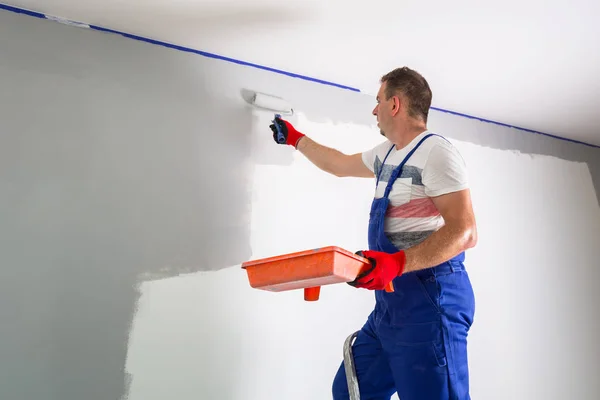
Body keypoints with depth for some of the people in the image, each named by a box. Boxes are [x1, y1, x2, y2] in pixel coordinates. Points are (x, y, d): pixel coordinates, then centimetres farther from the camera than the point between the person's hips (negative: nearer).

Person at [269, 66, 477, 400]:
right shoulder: (387, 153, 17)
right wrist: (296, 139, 42)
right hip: (391, 301, 9)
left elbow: (465, 232, -21)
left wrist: (397, 263, -31)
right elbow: (339, 164, 35)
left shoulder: (436, 151, -12)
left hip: (430, 300, -9)